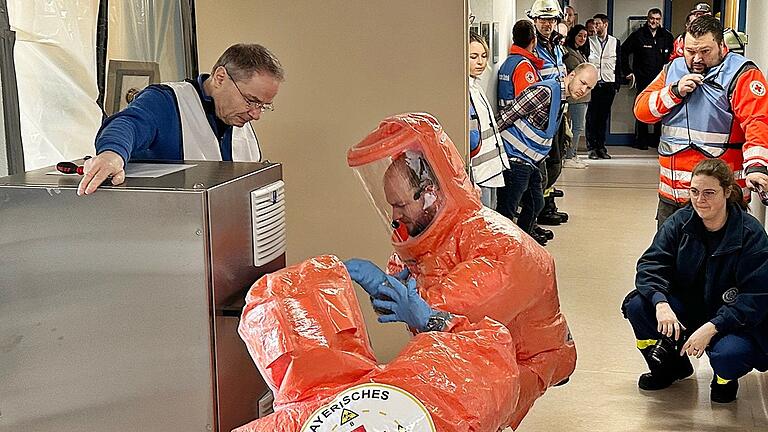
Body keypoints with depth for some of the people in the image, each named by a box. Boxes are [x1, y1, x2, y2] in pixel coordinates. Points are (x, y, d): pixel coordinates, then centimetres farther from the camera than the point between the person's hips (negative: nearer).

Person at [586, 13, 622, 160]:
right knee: (591, 116, -2)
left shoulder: (615, 42, 9)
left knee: (604, 116, 5)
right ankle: (592, 147, 3)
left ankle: (601, 146, 12)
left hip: (609, 85, 2)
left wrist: (617, 85, 5)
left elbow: (619, 65, 11)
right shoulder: (589, 41, 4)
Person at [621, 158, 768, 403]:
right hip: (688, 307, 4)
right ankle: (671, 366, 10)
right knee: (636, 305, -20)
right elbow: (651, 264, -11)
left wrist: (712, 327, -31)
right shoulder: (680, 222, -6)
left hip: (735, 320, -4)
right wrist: (660, 303, -33)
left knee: (728, 354, -36)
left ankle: (725, 380, 7)